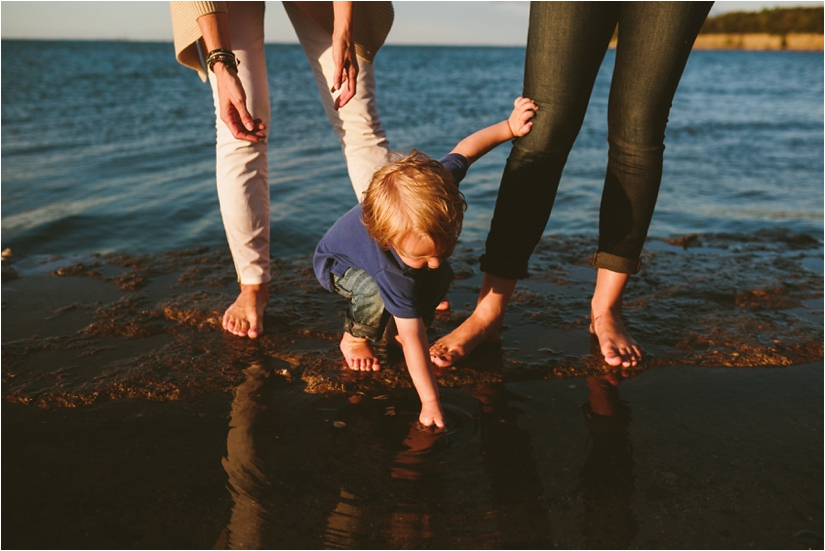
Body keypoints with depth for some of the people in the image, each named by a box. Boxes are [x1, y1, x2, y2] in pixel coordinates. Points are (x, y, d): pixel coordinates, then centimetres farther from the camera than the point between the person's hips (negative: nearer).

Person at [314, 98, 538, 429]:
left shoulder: (437, 184, -37)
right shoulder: (393, 272, -47)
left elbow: (464, 150, -17)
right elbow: (413, 339, -44)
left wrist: (510, 127, -13)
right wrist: (430, 402, -43)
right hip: (337, 264, -6)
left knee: (442, 278, -15)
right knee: (375, 292, -37)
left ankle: (394, 329, 8)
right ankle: (355, 338, -5)